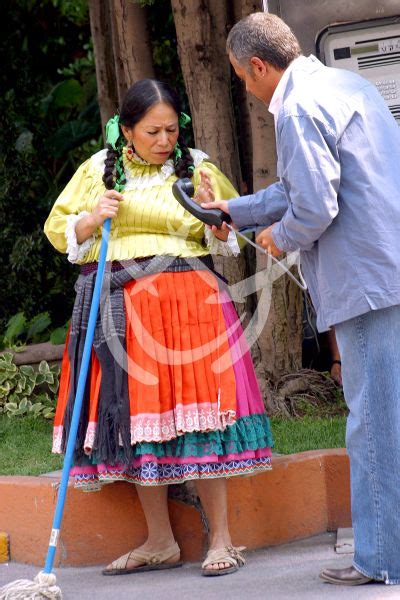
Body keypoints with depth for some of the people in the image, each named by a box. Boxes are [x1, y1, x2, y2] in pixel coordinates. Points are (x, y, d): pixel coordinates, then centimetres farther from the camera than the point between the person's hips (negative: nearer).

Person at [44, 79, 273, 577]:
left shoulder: (197, 167, 5)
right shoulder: (98, 170, 9)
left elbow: (231, 240, 7)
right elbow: (58, 229, 13)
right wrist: (92, 220, -6)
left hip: (184, 301, -3)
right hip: (116, 309, 3)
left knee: (190, 411, -9)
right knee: (132, 416, 4)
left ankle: (221, 540, -2)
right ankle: (160, 543, 15)